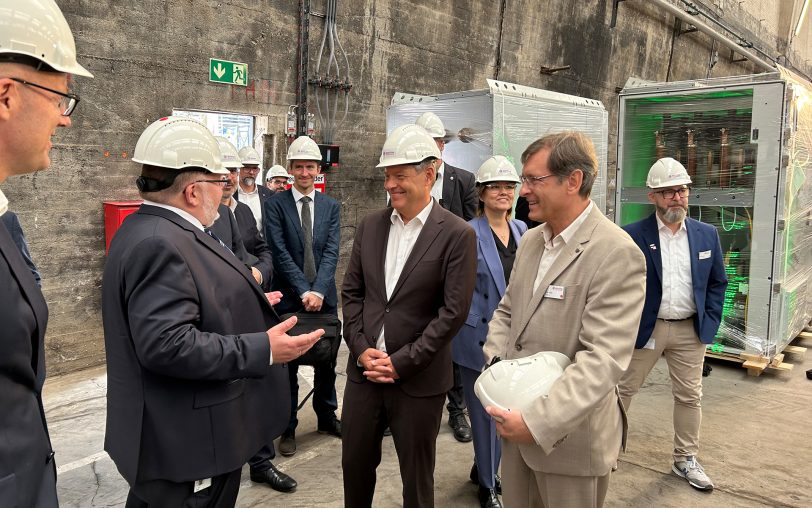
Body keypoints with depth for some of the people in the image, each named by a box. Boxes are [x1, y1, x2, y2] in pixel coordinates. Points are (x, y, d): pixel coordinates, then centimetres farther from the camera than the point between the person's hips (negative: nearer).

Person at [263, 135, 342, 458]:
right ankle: (288, 428, 22)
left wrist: (318, 290, -16)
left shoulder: (330, 206, 6)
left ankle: (326, 417, 33)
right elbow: (280, 253, -10)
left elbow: (331, 252, -3)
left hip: (324, 297, 3)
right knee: (287, 366, 8)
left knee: (326, 361, 15)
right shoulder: (276, 204, -3)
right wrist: (303, 291, -17)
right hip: (288, 298, -3)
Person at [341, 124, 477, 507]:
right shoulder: (370, 225, 5)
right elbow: (351, 291, 7)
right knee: (355, 462, 17)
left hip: (419, 379, -4)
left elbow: (454, 311, -13)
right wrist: (361, 348, -5)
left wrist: (401, 362, -14)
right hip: (364, 370, 4)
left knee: (416, 476, 13)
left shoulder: (457, 235, -10)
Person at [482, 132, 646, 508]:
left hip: (570, 433, -6)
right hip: (518, 421, 7)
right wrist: (495, 363, -3)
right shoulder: (531, 240, 7)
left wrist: (538, 421, -27)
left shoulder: (616, 254, -19)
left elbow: (603, 359, -25)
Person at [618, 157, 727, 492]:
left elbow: (718, 282, 10)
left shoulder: (707, 235, 2)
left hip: (690, 331, 4)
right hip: (644, 328, -3)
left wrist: (709, 323, 1)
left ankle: (685, 460, 28)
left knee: (689, 397, 12)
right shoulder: (633, 236, -10)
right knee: (623, 389, 9)